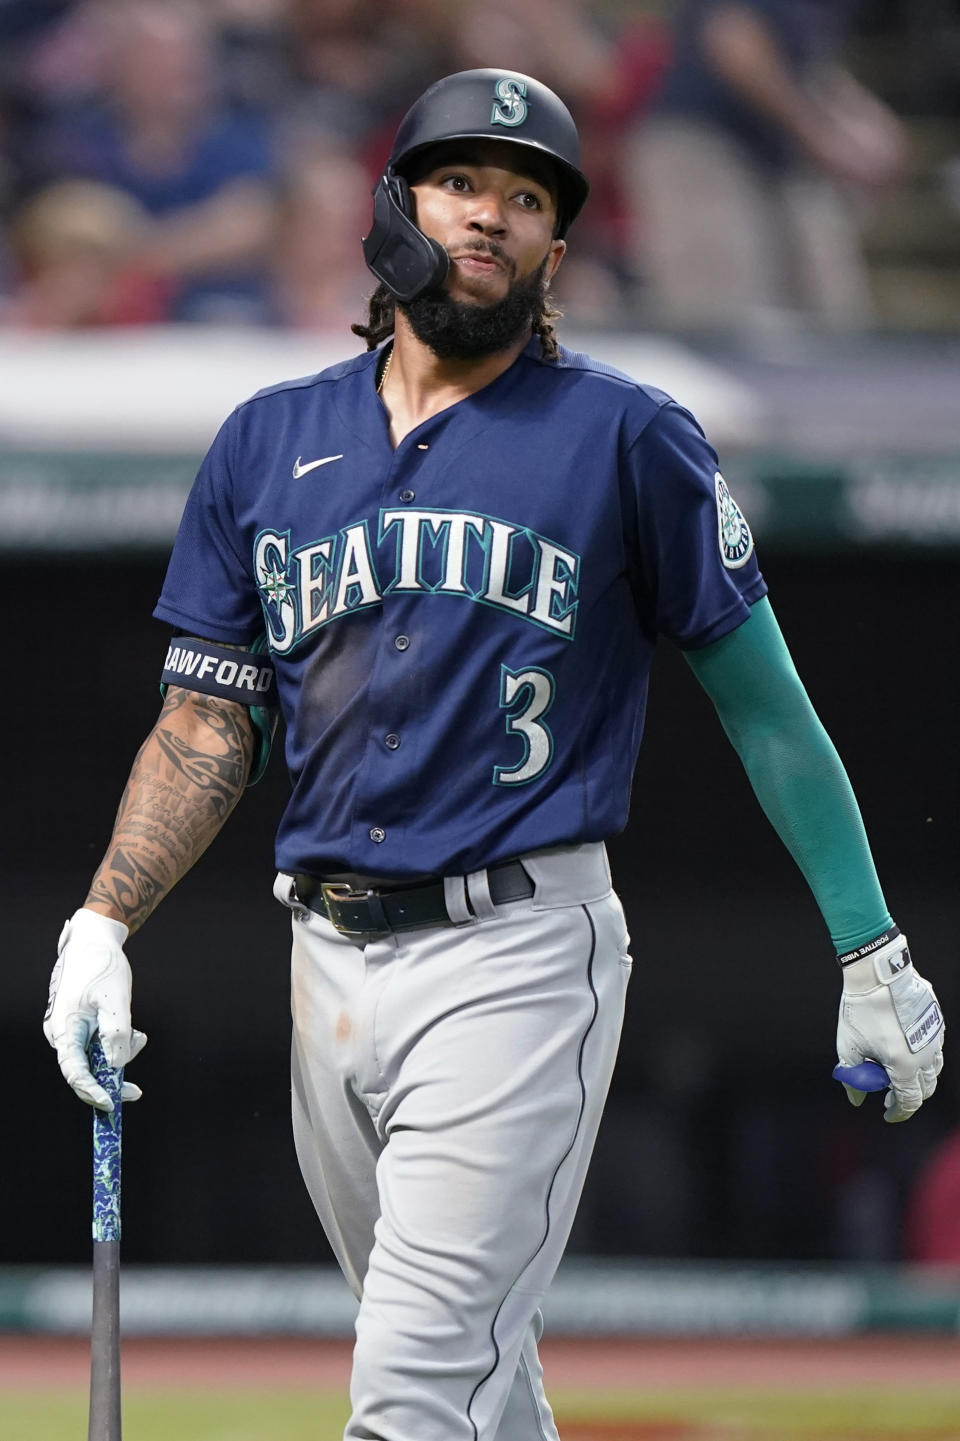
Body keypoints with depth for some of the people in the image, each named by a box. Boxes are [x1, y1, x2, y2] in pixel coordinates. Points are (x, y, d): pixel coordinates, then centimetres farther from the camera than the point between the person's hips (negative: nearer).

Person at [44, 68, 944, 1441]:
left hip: (516, 961, -5)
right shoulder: (269, 442, 12)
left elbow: (763, 701, 2)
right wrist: (101, 924, -2)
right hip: (330, 961, 5)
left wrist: (874, 958, 1)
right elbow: (208, 724, 12)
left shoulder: (627, 438, 0)